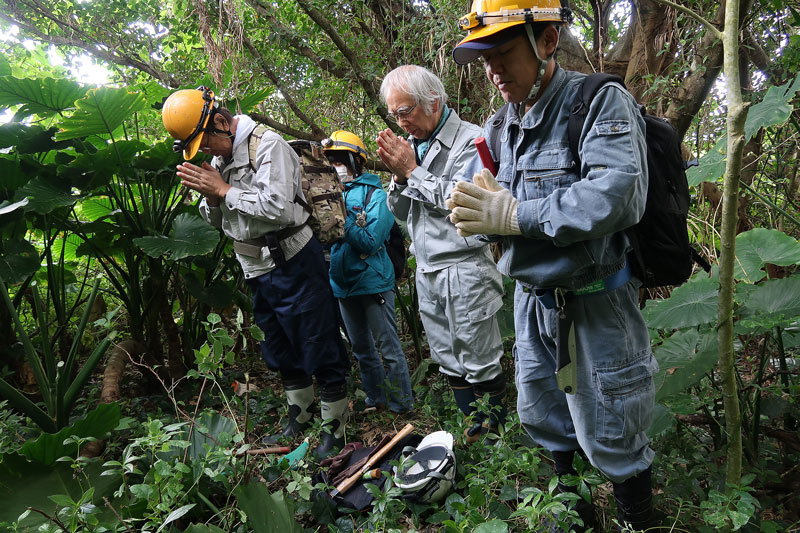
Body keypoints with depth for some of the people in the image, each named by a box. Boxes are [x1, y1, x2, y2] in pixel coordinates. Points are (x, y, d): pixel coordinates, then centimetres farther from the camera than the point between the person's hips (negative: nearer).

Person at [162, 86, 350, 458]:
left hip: (292, 264, -9)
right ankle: (299, 416, 39)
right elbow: (216, 219, 16)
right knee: (281, 350, 21)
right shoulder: (219, 156, 11)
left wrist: (224, 190, -16)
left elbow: (277, 207, -27)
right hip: (257, 270, 9)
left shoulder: (267, 144, -14)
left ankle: (335, 427, 17)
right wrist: (209, 195, -6)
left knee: (320, 348, 2)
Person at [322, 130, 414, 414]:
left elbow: (371, 242, -19)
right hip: (344, 283, 7)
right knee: (361, 348, 17)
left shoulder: (375, 195, -9)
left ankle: (402, 407, 12)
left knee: (389, 348, -1)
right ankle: (377, 399, 32)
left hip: (372, 281, -7)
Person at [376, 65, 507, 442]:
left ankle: (497, 435, 21)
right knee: (449, 363, 17)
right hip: (426, 270, 8)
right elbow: (400, 212, 14)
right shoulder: (410, 144, 13)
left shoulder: (471, 140, -11)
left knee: (481, 364, 2)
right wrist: (398, 175, -5)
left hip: (464, 270, -8)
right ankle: (475, 428, 32)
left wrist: (413, 170, -14)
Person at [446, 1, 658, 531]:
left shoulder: (602, 103, -16)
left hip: (594, 303, -7)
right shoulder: (501, 127, 7)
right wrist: (471, 208, -17)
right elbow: (473, 199, 8)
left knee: (609, 437, 8)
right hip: (533, 300, 7)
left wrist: (510, 214, -27)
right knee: (541, 417, 21)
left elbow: (617, 197, -32)